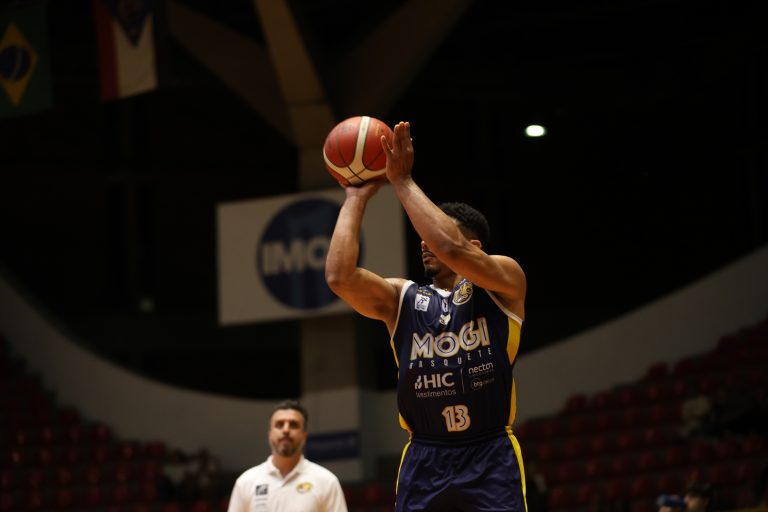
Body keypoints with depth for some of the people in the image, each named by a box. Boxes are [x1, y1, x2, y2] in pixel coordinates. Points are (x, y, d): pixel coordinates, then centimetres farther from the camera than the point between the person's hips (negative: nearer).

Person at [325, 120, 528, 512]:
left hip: (490, 464, -4)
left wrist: (402, 181, -13)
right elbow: (339, 277, -8)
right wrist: (355, 200, -1)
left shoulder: (504, 282, 0)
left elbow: (450, 249, -20)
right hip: (423, 464, 4)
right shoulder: (402, 298, 10)